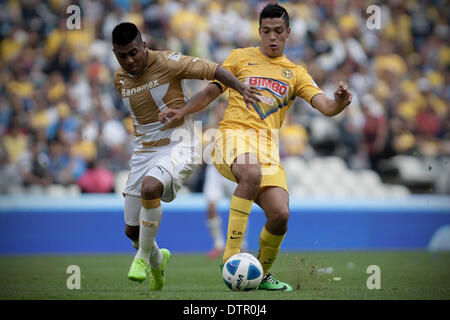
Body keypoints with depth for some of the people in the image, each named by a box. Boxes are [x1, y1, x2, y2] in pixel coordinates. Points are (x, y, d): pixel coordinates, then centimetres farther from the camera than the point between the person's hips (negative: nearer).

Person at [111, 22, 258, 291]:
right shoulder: (120, 80, 6)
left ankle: (143, 257, -16)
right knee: (132, 230, 3)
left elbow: (213, 70, -12)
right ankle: (157, 260, 37)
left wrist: (242, 88, -26)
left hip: (178, 146, -6)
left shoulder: (166, 62, -11)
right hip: (144, 151, 6)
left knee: (149, 188, -36)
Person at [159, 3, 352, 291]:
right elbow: (211, 92, 19)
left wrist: (339, 103, -16)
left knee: (280, 215, -15)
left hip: (268, 146, 3)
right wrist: (182, 112, 4)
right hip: (234, 135, -3)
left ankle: (263, 274, 14)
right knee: (252, 173, -38)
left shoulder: (296, 74, 19)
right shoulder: (241, 57, 16)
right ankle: (231, 257, -36)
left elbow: (325, 106, 7)